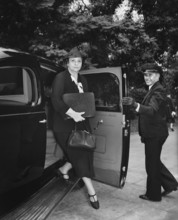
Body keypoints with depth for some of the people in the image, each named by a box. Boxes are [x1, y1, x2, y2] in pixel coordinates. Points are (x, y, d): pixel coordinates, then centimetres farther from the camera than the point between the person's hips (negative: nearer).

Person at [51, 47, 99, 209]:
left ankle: (64, 169, 37)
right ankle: (92, 193, 7)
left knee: (84, 152, 7)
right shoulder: (61, 78, -8)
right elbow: (55, 100, -19)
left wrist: (83, 112, 1)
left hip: (81, 122, 7)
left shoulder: (82, 80, 14)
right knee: (79, 155, -4)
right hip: (65, 124, -7)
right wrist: (72, 113, -28)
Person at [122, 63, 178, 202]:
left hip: (155, 134, -10)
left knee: (152, 164, 3)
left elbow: (152, 110, -36)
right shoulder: (154, 90, 14)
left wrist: (135, 104, -50)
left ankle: (153, 195, 18)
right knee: (154, 162, 21)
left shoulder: (158, 91, -18)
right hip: (153, 133, 10)